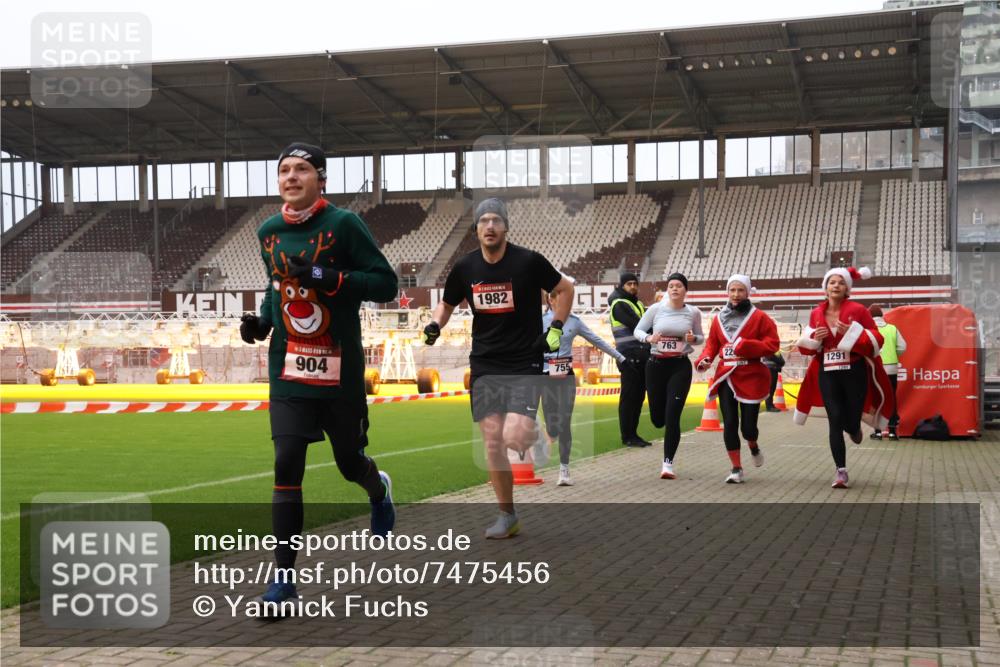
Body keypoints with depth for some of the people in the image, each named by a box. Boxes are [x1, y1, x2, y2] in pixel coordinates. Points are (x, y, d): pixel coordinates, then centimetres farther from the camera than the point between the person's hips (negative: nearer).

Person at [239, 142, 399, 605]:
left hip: (340, 370, -3)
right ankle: (284, 576, 0)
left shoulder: (343, 224, -9)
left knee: (350, 462, 11)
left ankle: (379, 490, 49)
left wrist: (325, 278, -23)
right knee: (286, 466, -7)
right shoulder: (269, 232, 7)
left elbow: (386, 283, -13)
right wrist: (262, 320, 5)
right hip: (287, 369, 3)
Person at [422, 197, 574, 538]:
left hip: (524, 365, -4)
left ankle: (538, 437, 19)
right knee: (492, 442, 1)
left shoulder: (528, 261, -8)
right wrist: (435, 325, -2)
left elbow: (565, 289, 6)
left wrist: (555, 329, -2)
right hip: (484, 366, 4)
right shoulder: (465, 267, 2)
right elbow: (446, 304, 18)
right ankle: (507, 516, 16)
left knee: (513, 436, -19)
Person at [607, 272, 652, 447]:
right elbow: (637, 326, -16)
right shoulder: (619, 304, -5)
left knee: (639, 396, 9)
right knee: (629, 397, -5)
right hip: (629, 358, -8)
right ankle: (627, 436, -1)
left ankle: (633, 434, 16)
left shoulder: (638, 304, 21)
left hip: (643, 357, 8)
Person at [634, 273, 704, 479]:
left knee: (672, 416, -11)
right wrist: (648, 338, -16)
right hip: (656, 365, 1)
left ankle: (668, 463, -3)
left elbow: (701, 337, 12)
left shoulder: (693, 313, 1)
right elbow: (638, 330, 6)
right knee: (657, 419, 7)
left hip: (680, 366, -1)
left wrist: (693, 339, -11)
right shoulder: (655, 309, -1)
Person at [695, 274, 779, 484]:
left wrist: (745, 345, -18)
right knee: (729, 424, -2)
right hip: (726, 377, 3)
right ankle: (736, 469, 8)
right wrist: (705, 359, -9)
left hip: (751, 377, -3)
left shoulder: (759, 317, -2)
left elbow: (772, 344, -7)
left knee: (748, 425, -2)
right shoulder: (719, 318, 8)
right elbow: (712, 344, 12)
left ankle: (753, 447, 35)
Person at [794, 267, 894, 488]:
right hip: (827, 373, 2)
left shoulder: (858, 310, -5)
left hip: (854, 372, -2)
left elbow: (877, 340, -6)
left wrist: (853, 333, -20)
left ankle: (855, 427, 45)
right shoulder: (816, 314, 6)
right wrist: (815, 338, -7)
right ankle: (841, 471, 1)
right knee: (835, 421, -5)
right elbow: (805, 346, 15)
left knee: (850, 422, 4)